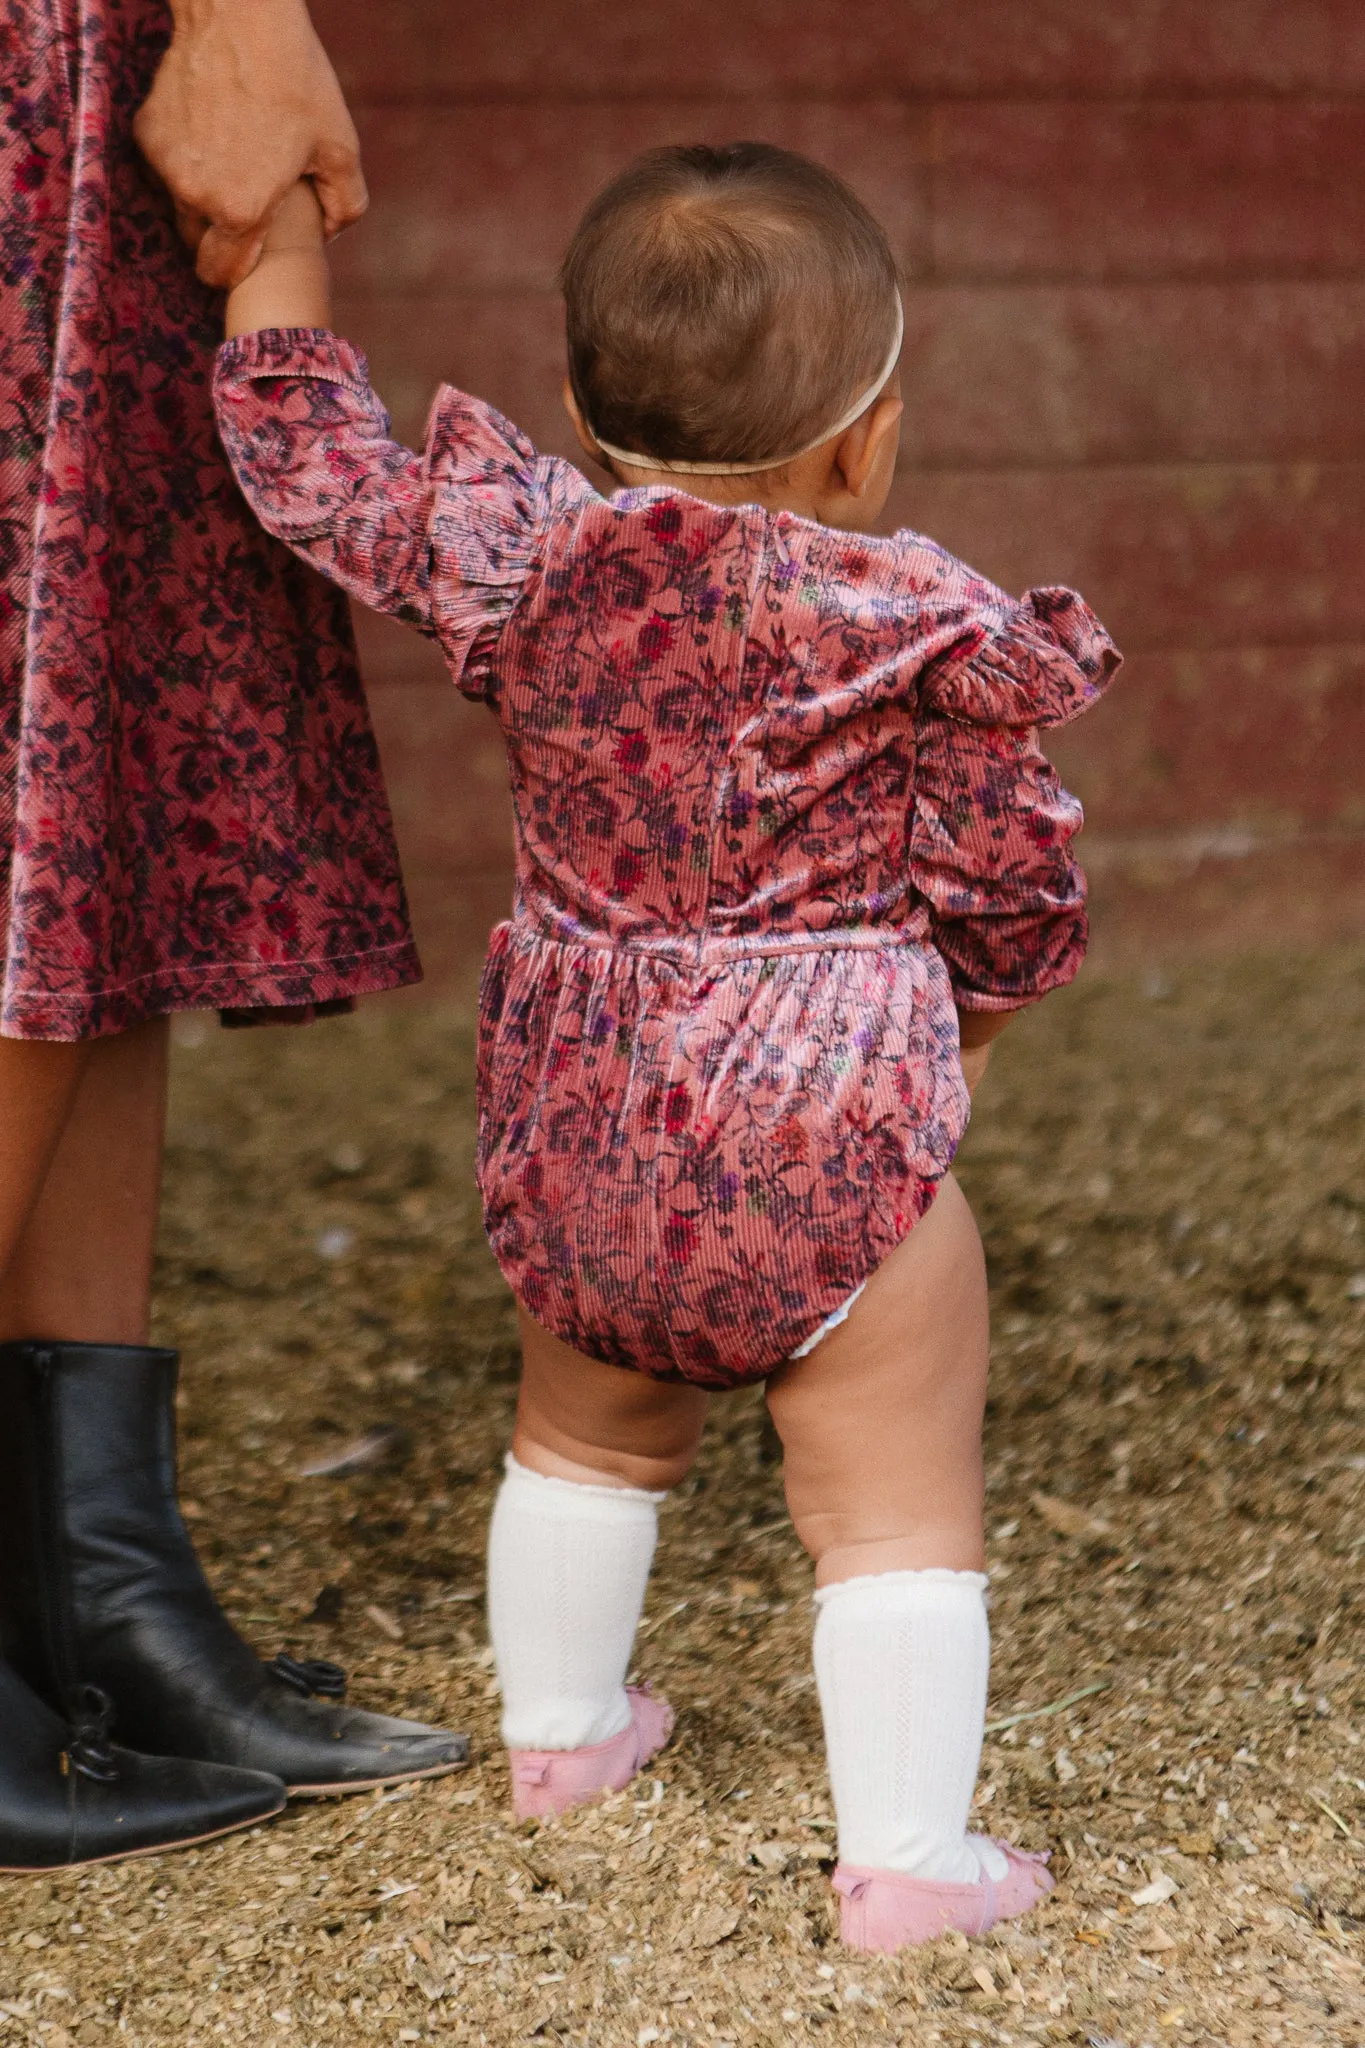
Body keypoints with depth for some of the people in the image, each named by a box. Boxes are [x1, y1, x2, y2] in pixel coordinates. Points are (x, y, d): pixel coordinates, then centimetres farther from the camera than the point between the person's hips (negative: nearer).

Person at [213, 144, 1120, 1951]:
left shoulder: (521, 561, -4)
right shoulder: (926, 631, -11)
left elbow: (310, 459, 6)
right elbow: (1002, 884, -1)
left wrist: (284, 237, 16)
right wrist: (974, 1021, 19)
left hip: (579, 1124, 5)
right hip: (831, 1127, -5)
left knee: (588, 1433, 28)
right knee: (896, 1511, 5)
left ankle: (559, 1728, 45)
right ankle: (907, 1853, 4)